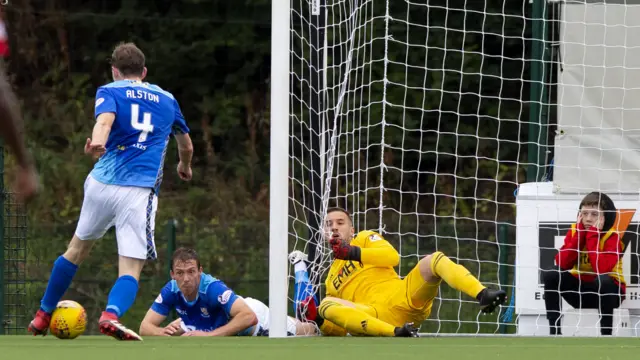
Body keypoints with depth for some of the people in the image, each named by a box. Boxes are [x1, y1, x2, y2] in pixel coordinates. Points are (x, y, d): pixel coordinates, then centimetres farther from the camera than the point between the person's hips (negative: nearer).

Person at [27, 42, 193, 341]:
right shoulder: (166, 99, 20)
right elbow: (186, 145, 36)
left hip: (103, 182, 1)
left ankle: (42, 316, 33)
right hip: (141, 191, 0)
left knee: (78, 247, 22)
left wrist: (98, 141, -36)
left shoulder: (110, 91, 10)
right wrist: (184, 166, 58)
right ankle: (111, 315, -36)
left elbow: (105, 119, -15)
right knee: (131, 268, -5)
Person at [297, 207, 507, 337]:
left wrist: (353, 253, -5)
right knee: (327, 305, -27)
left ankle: (482, 296, -47)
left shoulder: (365, 239, 25)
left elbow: (393, 257, 2)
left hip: (405, 298, -1)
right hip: (376, 317, 1)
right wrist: (319, 321, 2)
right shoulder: (331, 280, 30)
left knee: (433, 261, -23)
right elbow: (341, 330, 23)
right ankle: (396, 333, -47)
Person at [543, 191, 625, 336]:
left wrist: (593, 235, -29)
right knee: (551, 275, -19)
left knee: (603, 280, -37)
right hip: (580, 289, 4)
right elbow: (562, 264, -19)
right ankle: (555, 331, -15)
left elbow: (601, 269, -34)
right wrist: (580, 233, -21)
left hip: (608, 290, -4)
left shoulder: (612, 237, -18)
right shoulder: (574, 231, -5)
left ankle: (606, 334, -25)